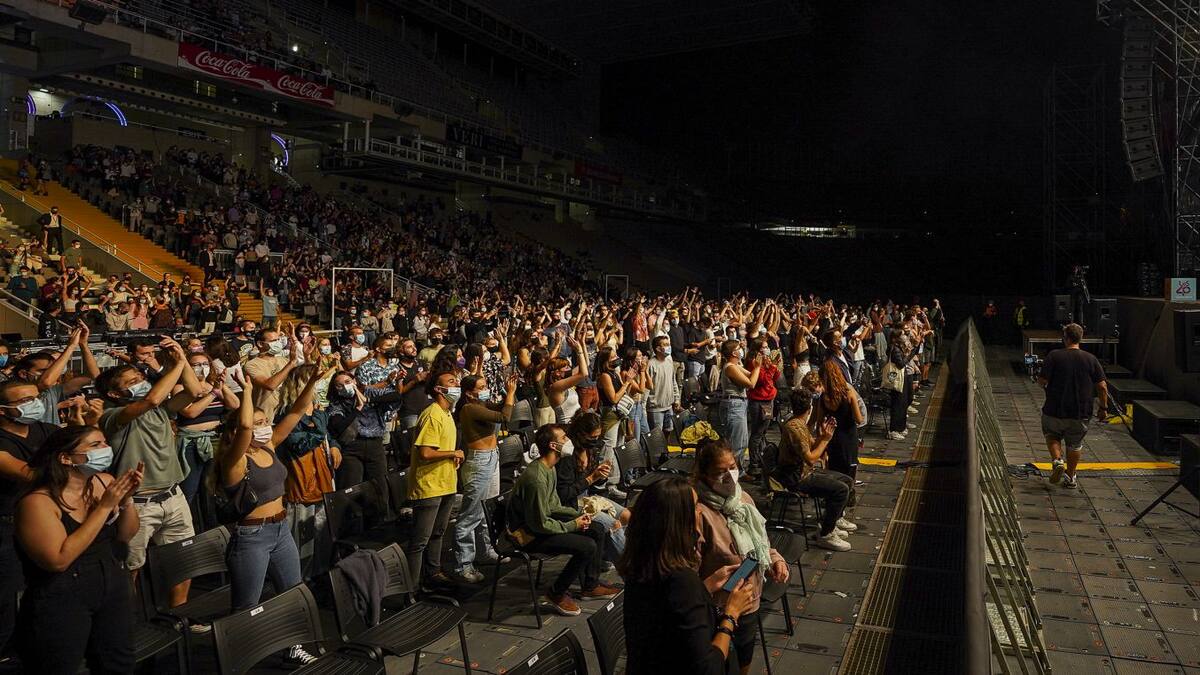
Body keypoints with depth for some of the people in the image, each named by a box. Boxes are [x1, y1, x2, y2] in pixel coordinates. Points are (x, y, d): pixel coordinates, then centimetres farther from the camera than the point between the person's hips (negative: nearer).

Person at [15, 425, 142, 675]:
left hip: (113, 586, 6)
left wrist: (127, 499, -13)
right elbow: (59, 560, -27)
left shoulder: (105, 481, -1)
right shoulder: (38, 501, -18)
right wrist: (105, 507, -25)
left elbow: (126, 535, 6)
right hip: (60, 600, -6)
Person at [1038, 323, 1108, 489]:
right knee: (1075, 444, 17)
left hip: (1055, 410, -2)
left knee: (1052, 435, 22)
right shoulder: (1091, 359, -1)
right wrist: (1103, 407, 8)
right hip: (1081, 413, 2)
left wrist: (1044, 384, 10)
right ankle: (1070, 478, 24)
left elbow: (1042, 380, -13)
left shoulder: (1054, 356, -10)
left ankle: (1057, 460, -2)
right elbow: (1102, 386, -2)